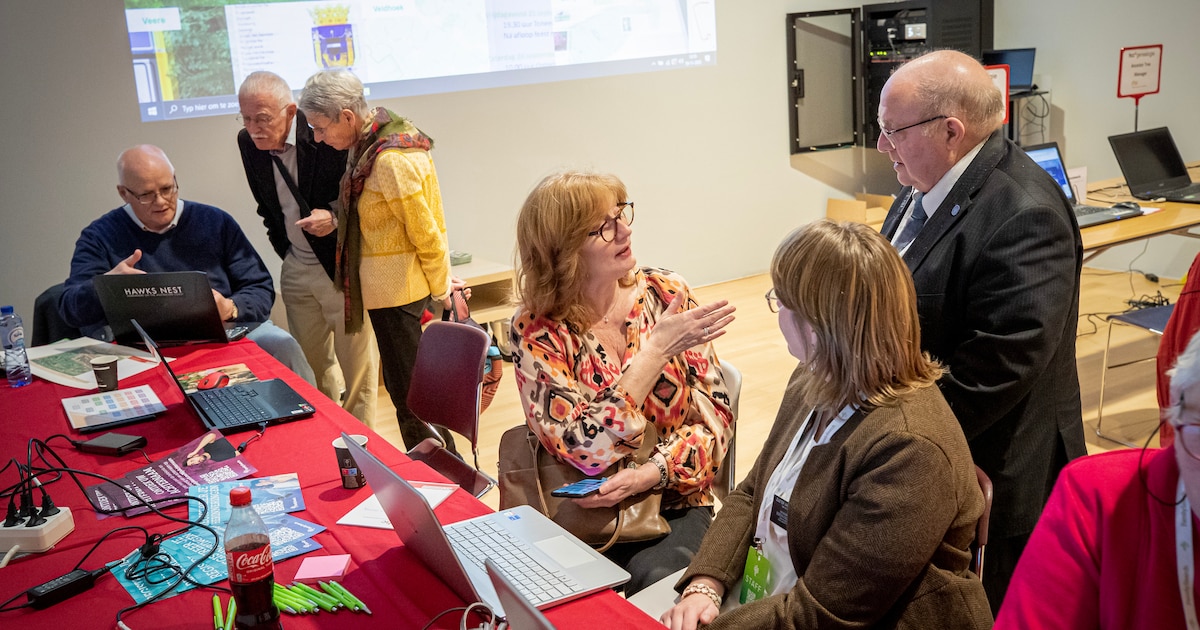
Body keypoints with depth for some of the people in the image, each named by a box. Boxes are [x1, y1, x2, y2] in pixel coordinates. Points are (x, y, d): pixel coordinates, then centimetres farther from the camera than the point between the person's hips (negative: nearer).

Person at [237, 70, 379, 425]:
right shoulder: (248, 143, -1)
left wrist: (336, 218, -27)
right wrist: (283, 248, 13)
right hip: (297, 271, 6)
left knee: (356, 367, 2)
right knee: (310, 366, 15)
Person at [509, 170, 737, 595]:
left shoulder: (667, 294, -4)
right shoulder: (536, 330, -10)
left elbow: (715, 416, -3)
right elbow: (586, 450, -20)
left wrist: (649, 474, -21)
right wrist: (658, 348, -23)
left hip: (674, 503, 1)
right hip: (581, 510, -1)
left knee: (651, 583, -27)